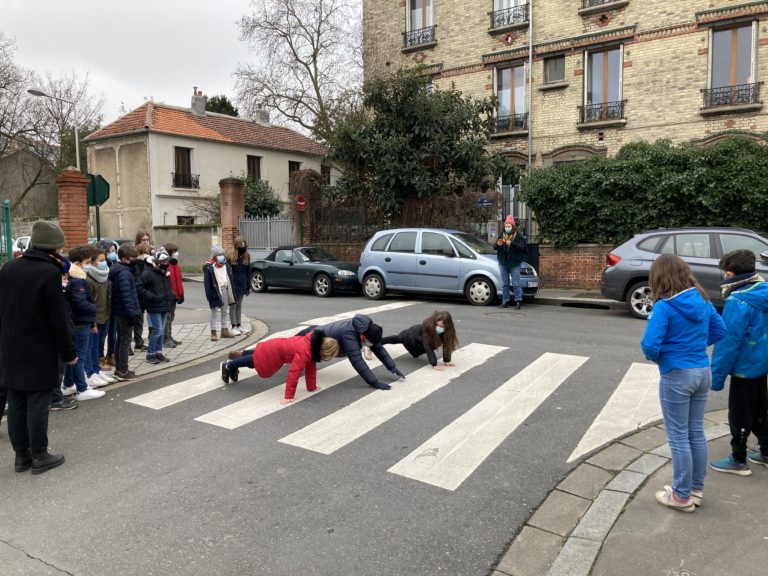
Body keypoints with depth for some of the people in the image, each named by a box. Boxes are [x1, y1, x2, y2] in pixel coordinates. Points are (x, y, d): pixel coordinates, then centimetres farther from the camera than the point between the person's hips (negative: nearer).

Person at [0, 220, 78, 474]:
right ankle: (40, 456, 12)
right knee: (37, 405, 2)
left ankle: (21, 455, 22)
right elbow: (58, 319, -16)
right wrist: (69, 352, -8)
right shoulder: (49, 273, -16)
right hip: (39, 353, -7)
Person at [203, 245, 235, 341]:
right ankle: (213, 332, 8)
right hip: (215, 291, -6)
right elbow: (207, 282, -12)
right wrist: (209, 295, -17)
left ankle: (225, 330, 23)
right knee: (214, 312, 2)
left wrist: (231, 292, 7)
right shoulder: (209, 267, -10)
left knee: (225, 311, 13)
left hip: (225, 289, 6)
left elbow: (230, 278, 11)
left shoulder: (226, 265, 8)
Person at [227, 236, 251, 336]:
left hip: (242, 284, 5)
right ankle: (234, 326, 8)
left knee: (239, 305, 13)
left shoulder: (246, 256, 4)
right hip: (233, 284, -5)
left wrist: (248, 286, 9)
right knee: (233, 305, 3)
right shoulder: (230, 256, -11)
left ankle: (239, 325, 21)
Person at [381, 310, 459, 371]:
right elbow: (428, 347, -47)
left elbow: (446, 345, -26)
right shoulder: (427, 326, -47)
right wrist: (434, 364, -51)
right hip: (412, 335, -2)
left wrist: (447, 361, -32)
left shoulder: (447, 329, -36)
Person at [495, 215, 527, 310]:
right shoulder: (502, 235, 9)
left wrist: (512, 244, -29)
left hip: (514, 263, -4)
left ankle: (518, 301, 0)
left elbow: (522, 247, -15)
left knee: (516, 283, -5)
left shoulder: (518, 235, -2)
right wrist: (498, 244, -15)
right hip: (503, 262, 4)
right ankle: (505, 302, 12)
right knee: (504, 283, 7)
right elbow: (494, 247, 9)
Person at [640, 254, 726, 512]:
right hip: (702, 372, 7)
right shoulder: (703, 301, 2)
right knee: (696, 433, 18)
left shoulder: (664, 306, -19)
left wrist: (655, 357, -3)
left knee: (678, 437, 6)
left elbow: (650, 345, -24)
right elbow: (719, 332, 14)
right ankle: (696, 489, 31)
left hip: (677, 375, -7)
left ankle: (682, 496, 18)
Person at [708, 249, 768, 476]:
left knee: (739, 414, 5)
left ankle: (739, 461, 16)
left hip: (745, 366, -9)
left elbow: (729, 342, -24)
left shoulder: (738, 302, -26)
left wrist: (717, 374, -18)